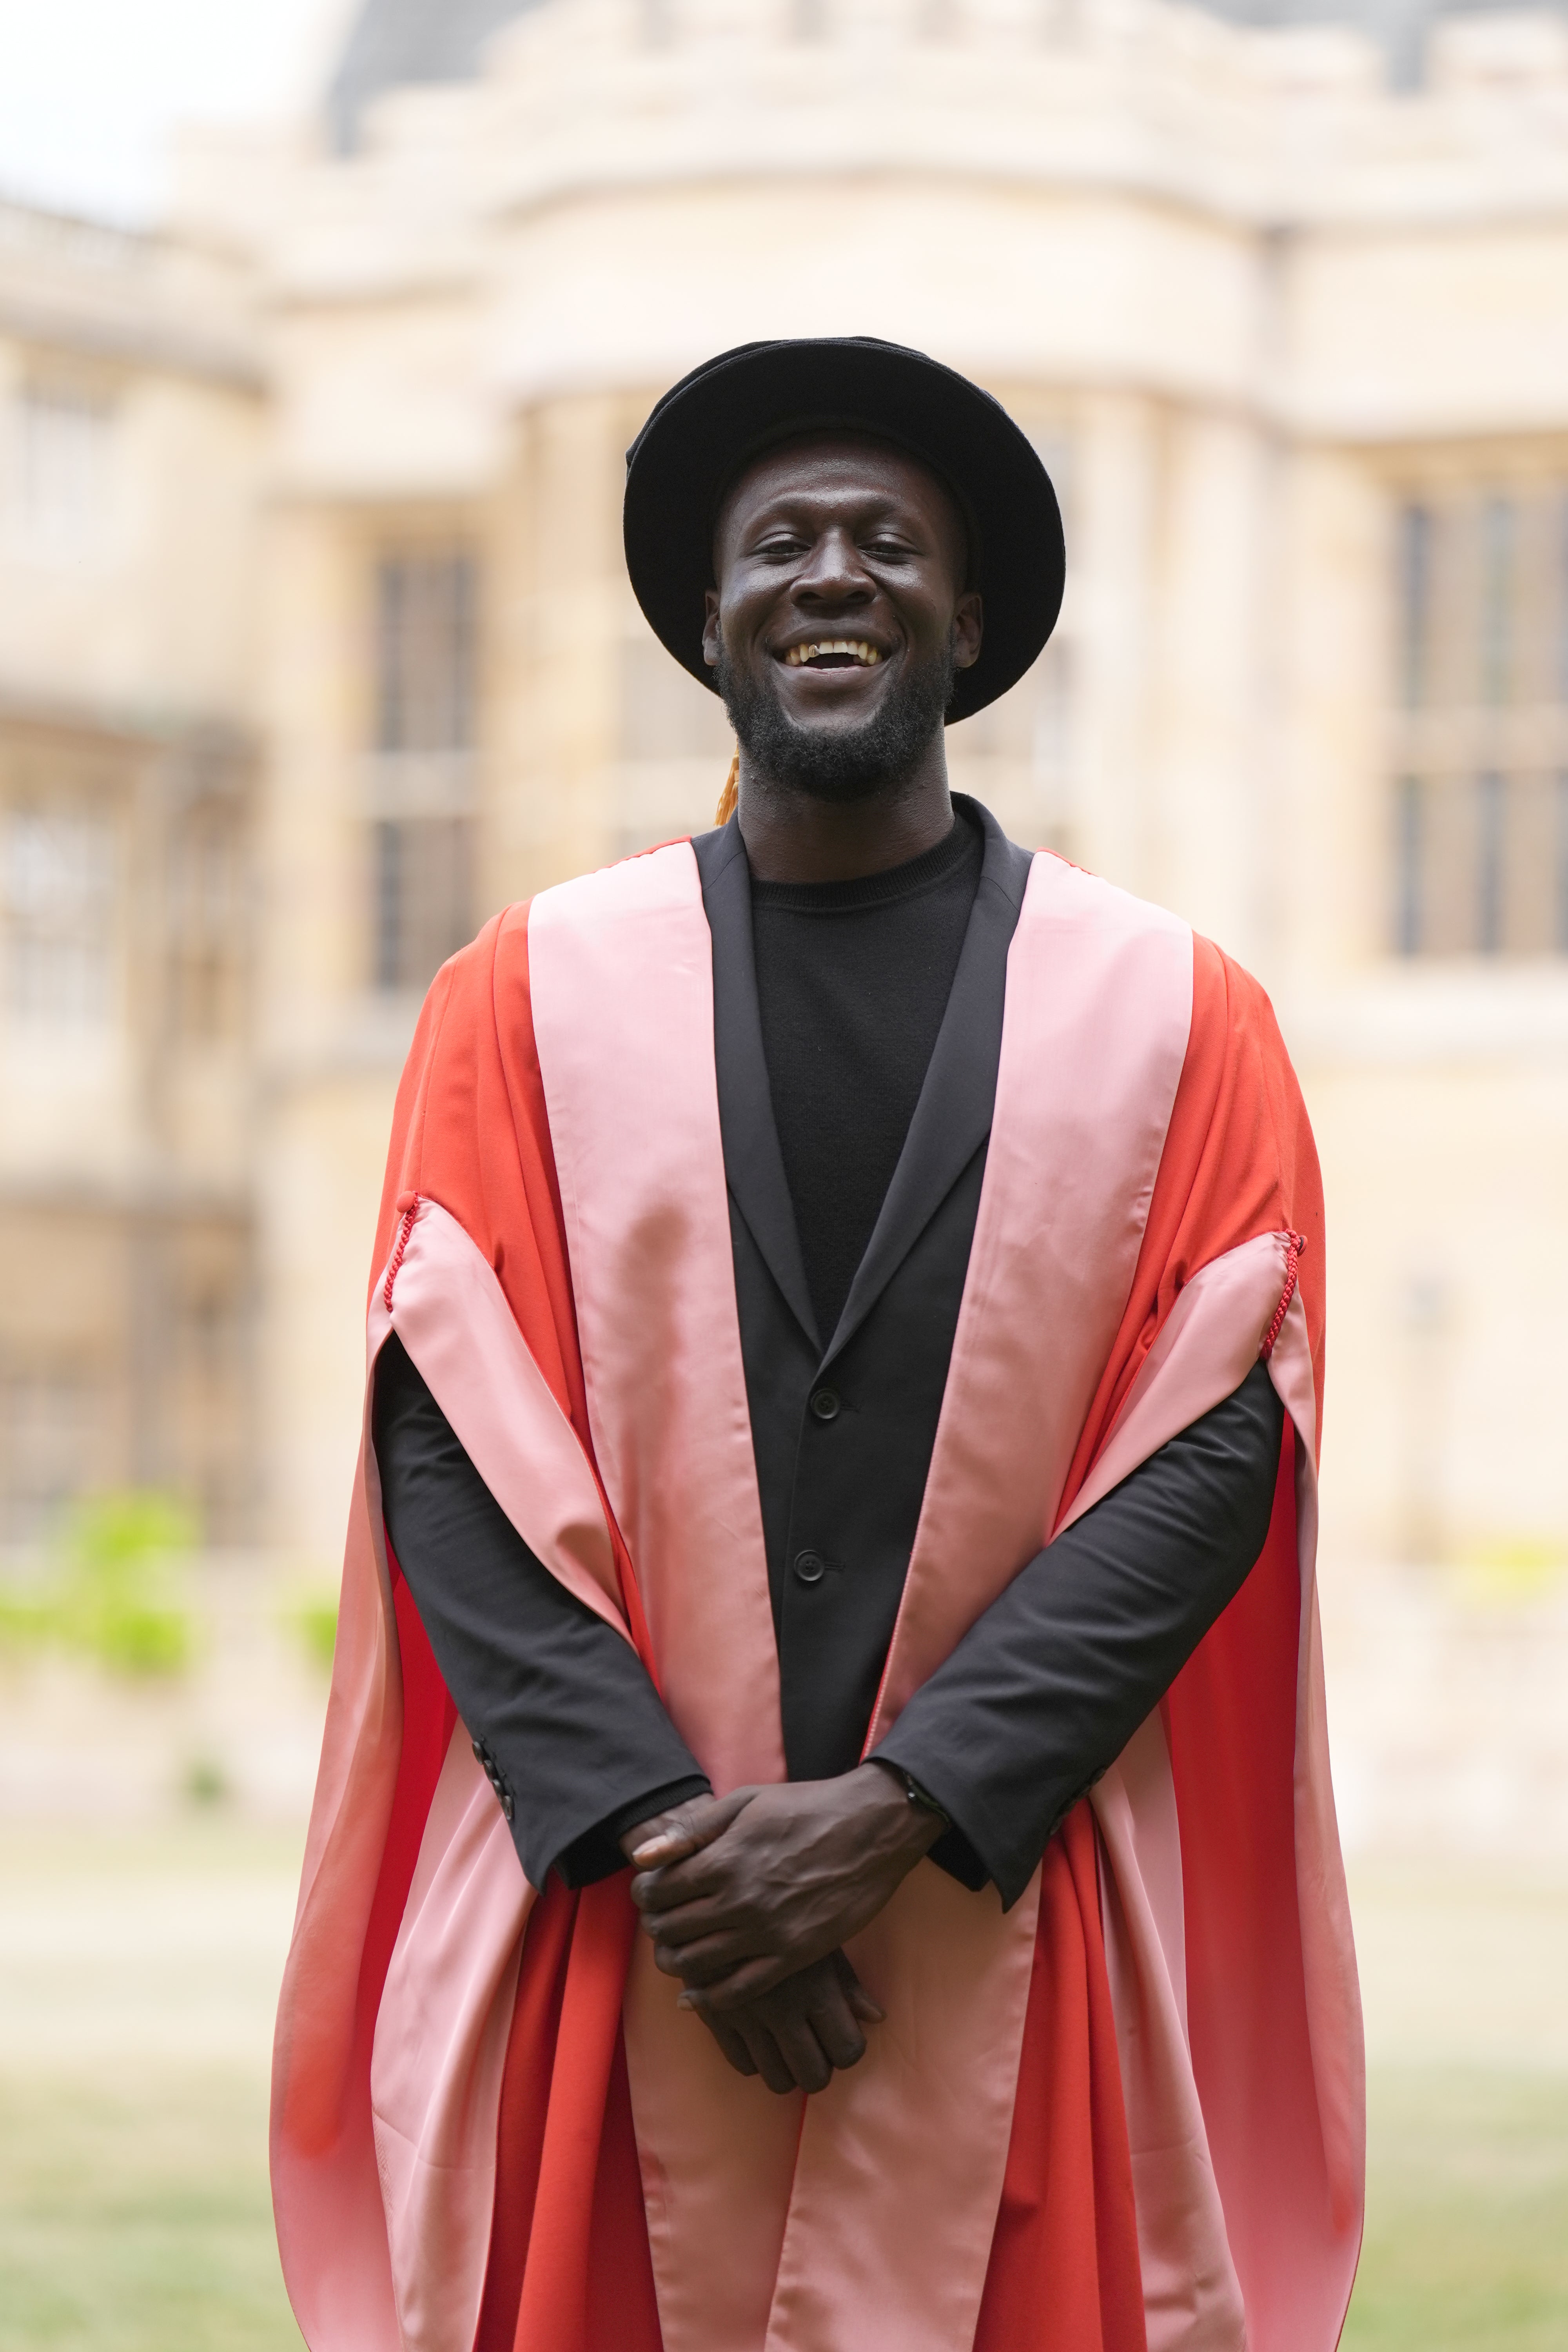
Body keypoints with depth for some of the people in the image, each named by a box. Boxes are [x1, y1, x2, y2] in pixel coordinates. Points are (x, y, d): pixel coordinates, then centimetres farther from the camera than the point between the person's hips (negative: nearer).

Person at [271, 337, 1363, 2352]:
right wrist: (658, 1838, -13)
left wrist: (895, 1813, -14)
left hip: (1018, 1988, 0)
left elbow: (1211, 1456, -3)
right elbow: (445, 1450, -1)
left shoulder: (1179, 1020, 6)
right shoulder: (524, 1000, 7)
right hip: (596, 1957, 0)